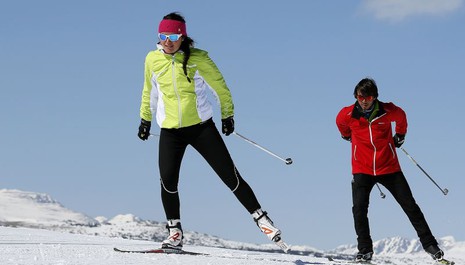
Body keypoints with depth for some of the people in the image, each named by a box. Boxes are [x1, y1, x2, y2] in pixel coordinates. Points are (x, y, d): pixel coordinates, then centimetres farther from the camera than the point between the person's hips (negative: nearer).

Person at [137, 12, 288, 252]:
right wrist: (145, 119, 26)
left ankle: (261, 219, 6)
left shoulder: (198, 58, -7)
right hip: (170, 130, 2)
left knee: (230, 176, -4)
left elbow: (219, 86, 5)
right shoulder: (152, 59, 1)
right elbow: (149, 92, 19)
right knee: (167, 181, -14)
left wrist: (227, 115, 12)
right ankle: (174, 232, 1)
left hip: (201, 126, -2)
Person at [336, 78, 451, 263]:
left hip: (389, 168, 0)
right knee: (359, 208, -15)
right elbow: (341, 124, 18)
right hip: (362, 169, 0)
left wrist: (400, 135, 26)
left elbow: (401, 117, 16)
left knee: (410, 206, 2)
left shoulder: (388, 111, -9)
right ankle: (365, 250, -2)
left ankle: (429, 244, 10)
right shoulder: (347, 114, -8)